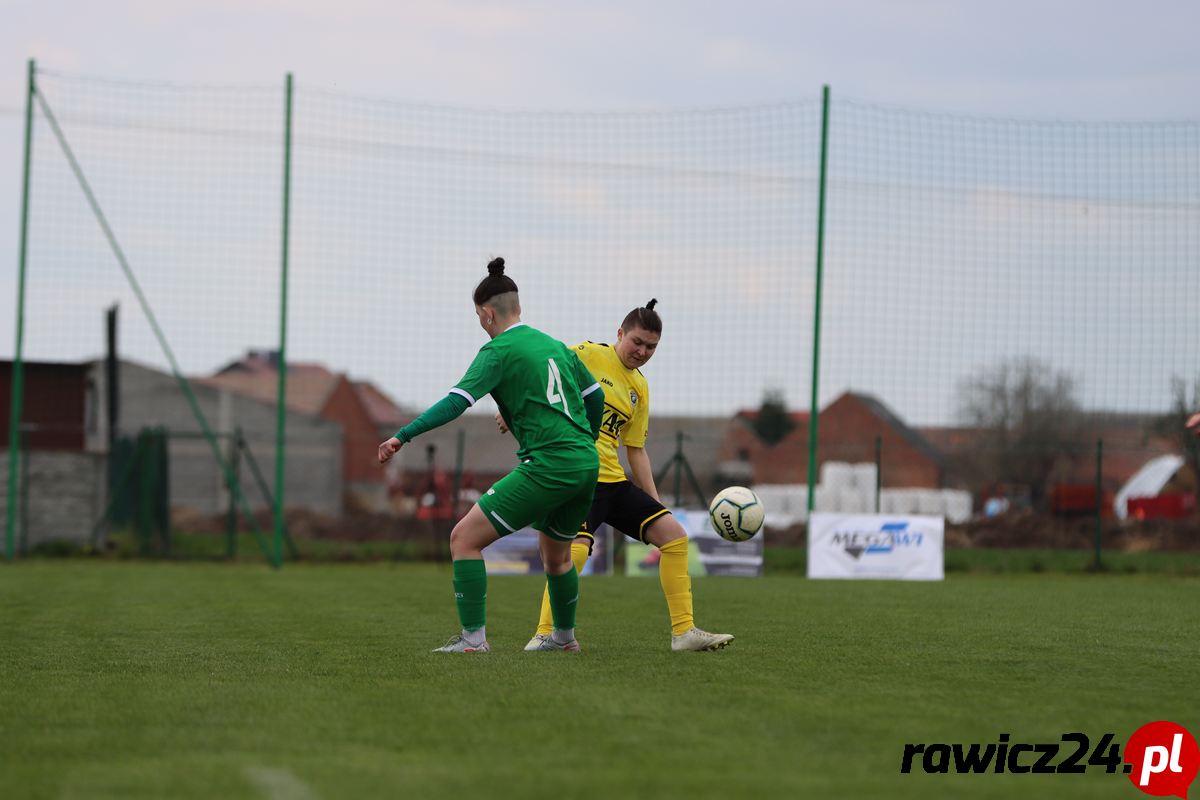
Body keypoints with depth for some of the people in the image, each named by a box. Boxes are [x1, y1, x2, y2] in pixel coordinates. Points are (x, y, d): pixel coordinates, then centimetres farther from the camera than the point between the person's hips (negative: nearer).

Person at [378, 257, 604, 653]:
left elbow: (458, 401, -17)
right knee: (555, 554, 30)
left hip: (548, 466, -8)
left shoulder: (499, 350, -5)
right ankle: (564, 637, 44)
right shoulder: (555, 345, 17)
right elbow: (595, 396, 24)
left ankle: (474, 639, -8)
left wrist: (403, 435, -20)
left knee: (464, 538, -4)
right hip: (586, 463, 8)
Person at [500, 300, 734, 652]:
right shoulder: (588, 355, -2)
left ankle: (684, 632, 5)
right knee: (577, 547, -28)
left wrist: (656, 503, 17)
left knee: (674, 534, 1)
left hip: (614, 479, 8)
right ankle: (544, 634, -19)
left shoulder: (640, 388, 18)